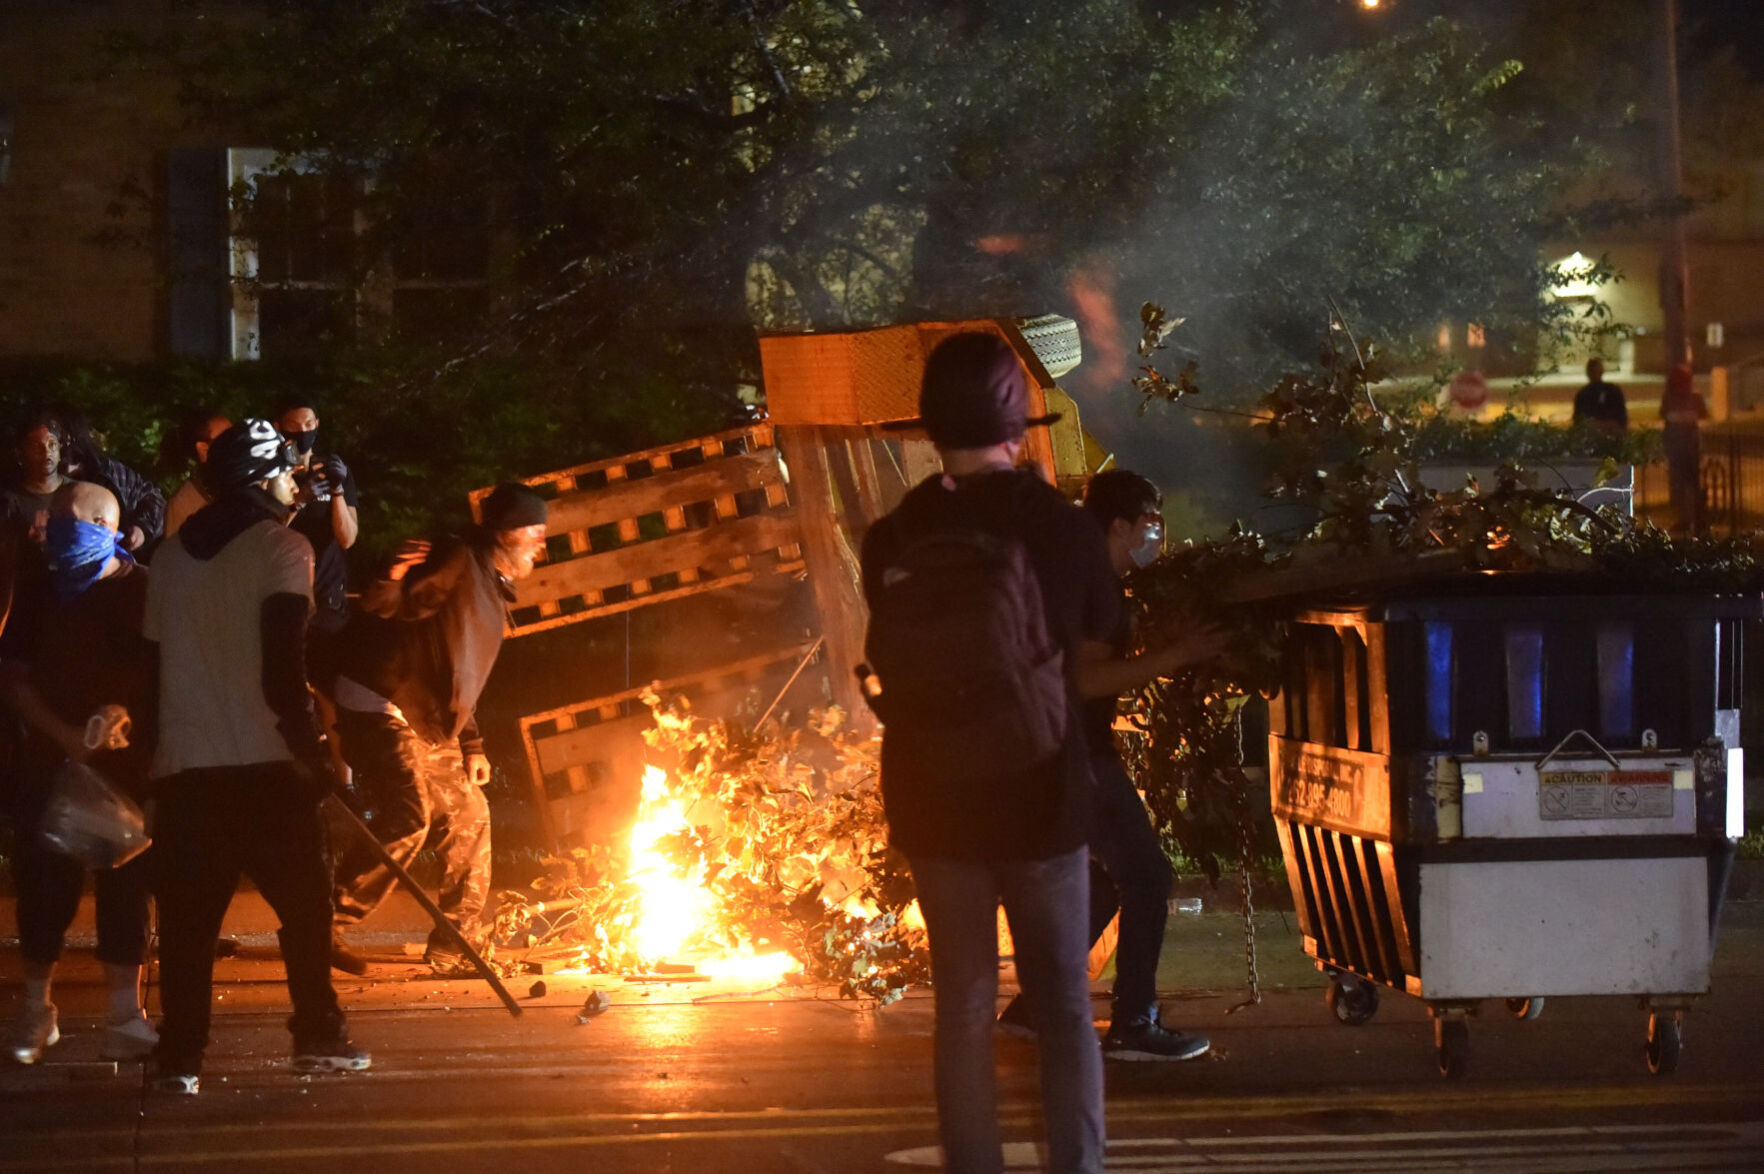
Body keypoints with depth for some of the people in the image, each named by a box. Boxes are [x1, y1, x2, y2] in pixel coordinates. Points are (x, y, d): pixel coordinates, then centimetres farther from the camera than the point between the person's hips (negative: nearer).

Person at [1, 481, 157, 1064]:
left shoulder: (142, 592, -4)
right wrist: (65, 734, -8)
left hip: (125, 769, -3)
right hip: (49, 764, 3)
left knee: (122, 886, -2)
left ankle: (125, 1016, 5)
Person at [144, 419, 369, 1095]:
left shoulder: (171, 557, 15)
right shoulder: (281, 549, -4)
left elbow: (153, 663, 17)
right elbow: (283, 671, -13)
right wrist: (312, 754, -8)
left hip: (182, 766, 5)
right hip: (261, 762, -5)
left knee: (188, 914, 4)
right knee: (304, 899, 8)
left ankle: (179, 1055, -1)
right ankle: (317, 1036, 10)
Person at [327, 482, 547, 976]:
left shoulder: (493, 590, 19)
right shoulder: (457, 562, -12)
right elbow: (385, 610, -20)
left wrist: (471, 744, 22)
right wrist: (391, 583, -41)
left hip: (428, 725, 10)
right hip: (381, 706, -10)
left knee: (468, 817, 11)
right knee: (407, 819, -22)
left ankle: (454, 950, 19)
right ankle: (324, 929, -17)